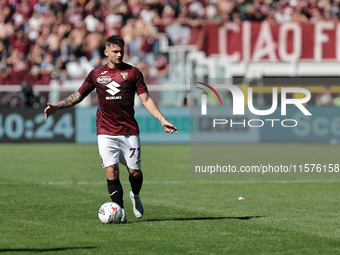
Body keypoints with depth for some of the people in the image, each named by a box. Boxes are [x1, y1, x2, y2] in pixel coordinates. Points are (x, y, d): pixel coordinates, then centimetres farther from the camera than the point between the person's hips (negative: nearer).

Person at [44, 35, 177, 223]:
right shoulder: (96, 74, 8)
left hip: (129, 131, 0)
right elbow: (78, 95, 16)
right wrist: (56, 107, 6)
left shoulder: (132, 72, 4)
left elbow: (146, 99, 2)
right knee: (111, 170, -11)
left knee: (134, 171, -1)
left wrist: (162, 119, -8)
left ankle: (135, 196, 32)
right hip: (106, 133, 0)